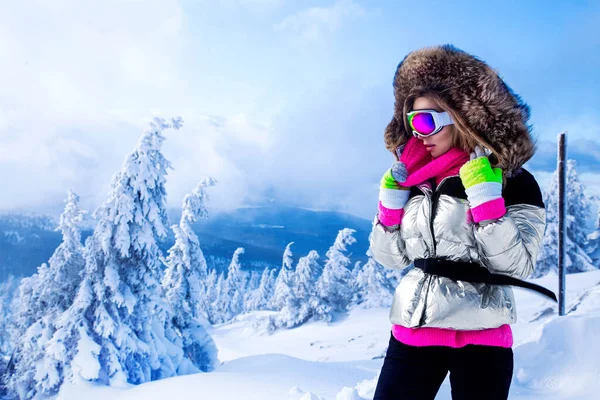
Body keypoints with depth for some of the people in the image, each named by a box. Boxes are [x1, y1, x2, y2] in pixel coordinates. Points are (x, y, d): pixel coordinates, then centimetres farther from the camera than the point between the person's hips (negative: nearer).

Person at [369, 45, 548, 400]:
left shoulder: (515, 183, -6)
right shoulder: (415, 180, 6)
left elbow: (516, 266, -14)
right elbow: (390, 258, 9)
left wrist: (484, 195, -20)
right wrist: (391, 200, -3)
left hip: (481, 340, -3)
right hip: (412, 333, 4)